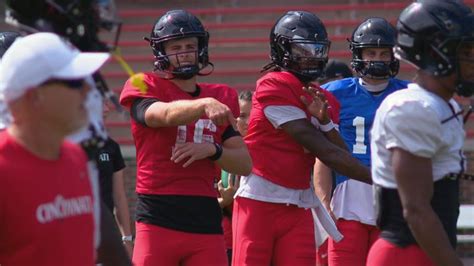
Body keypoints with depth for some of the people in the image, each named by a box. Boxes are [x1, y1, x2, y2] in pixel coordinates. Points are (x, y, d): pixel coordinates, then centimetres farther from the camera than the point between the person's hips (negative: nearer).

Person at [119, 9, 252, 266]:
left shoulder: (221, 98, 15)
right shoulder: (145, 88, 3)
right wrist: (205, 105, -39)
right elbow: (165, 114, -21)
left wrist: (212, 150, -8)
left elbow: (245, 164, 11)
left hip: (205, 221, 3)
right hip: (157, 218, -3)